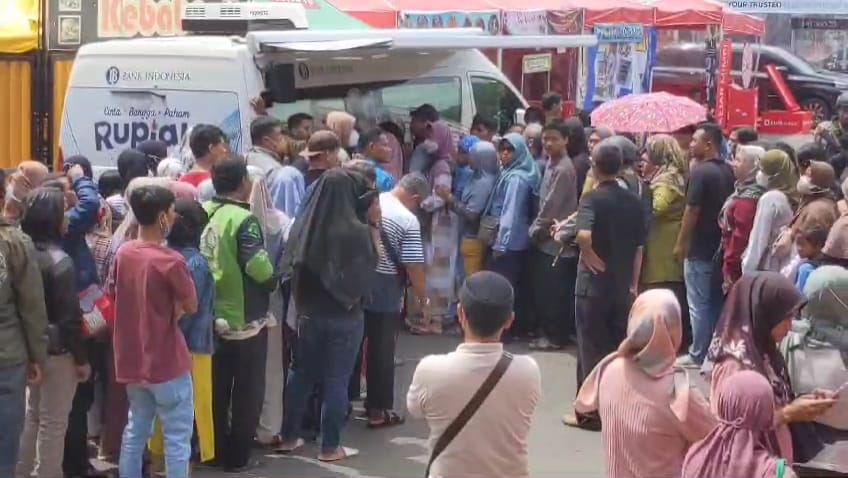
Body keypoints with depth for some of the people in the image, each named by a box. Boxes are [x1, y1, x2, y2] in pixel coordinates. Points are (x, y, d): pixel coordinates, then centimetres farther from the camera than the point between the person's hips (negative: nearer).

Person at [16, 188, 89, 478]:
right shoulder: (59, 261, -18)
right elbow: (70, 317, -18)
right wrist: (82, 358, -10)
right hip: (57, 351, -8)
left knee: (31, 416, 19)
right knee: (53, 424, 2)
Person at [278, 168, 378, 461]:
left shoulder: (302, 226, -6)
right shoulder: (356, 231, -20)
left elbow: (289, 268, 4)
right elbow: (368, 270, -6)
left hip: (308, 313, 4)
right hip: (344, 317, -4)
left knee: (301, 374, 17)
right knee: (336, 380, 6)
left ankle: (289, 437, 25)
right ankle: (330, 447, 14)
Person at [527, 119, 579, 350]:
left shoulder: (563, 169, -16)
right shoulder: (551, 163, 12)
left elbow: (551, 206, -17)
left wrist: (535, 229, -7)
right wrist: (537, 229, 11)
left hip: (555, 239, -9)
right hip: (547, 237, 9)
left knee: (552, 290, -2)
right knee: (541, 288, 12)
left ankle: (555, 336, 6)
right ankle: (547, 331, 21)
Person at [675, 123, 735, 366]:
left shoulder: (700, 172, -17)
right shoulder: (728, 171, 7)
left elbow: (692, 211, -17)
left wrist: (680, 243, -8)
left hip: (700, 249, -8)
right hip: (721, 247, 8)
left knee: (699, 304, 0)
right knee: (717, 302, 15)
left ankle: (698, 355, 6)